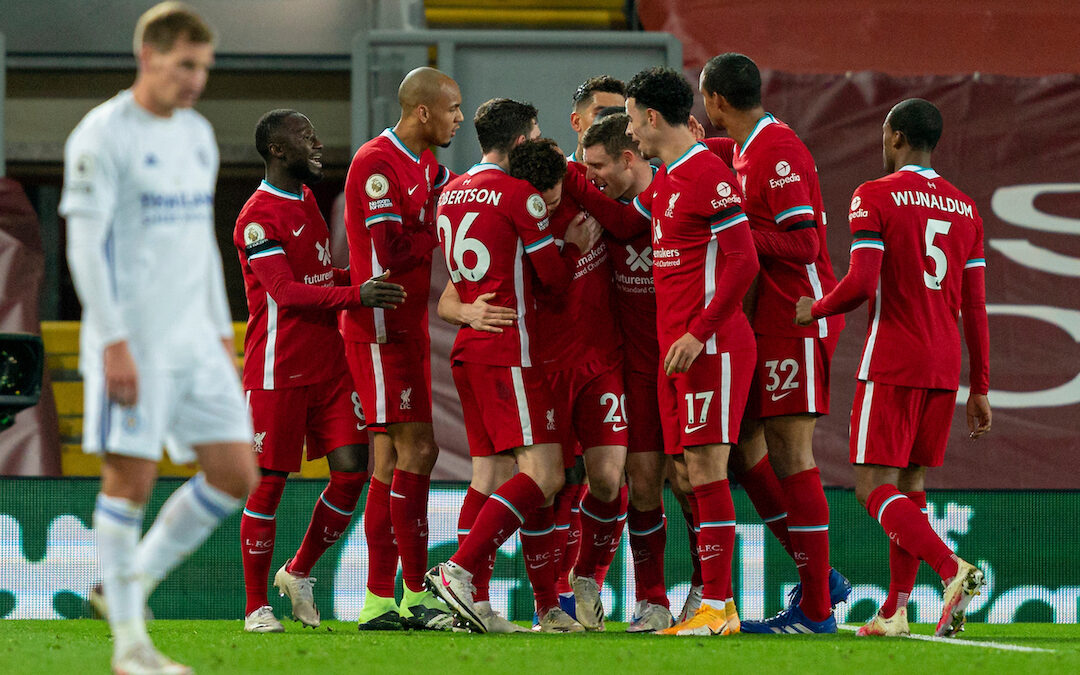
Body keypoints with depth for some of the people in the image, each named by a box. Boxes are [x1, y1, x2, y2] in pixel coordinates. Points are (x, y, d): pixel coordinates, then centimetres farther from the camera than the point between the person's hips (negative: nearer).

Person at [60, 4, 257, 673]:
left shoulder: (198, 134, 15)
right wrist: (115, 342, -19)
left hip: (194, 340, 7)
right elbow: (86, 243, -13)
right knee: (131, 477, -6)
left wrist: (223, 331, 18)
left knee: (236, 474, 1)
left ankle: (136, 579, 16)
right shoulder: (102, 136, -8)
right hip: (132, 339, -7)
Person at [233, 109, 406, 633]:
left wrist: (366, 278, 12)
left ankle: (298, 573, 19)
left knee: (352, 470, 0)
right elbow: (287, 292, -22)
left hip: (328, 364, 8)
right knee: (268, 484, -2)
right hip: (277, 370, -8)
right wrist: (356, 295, -31)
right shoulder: (259, 217, -13)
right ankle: (256, 607, 6)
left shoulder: (307, 200, 16)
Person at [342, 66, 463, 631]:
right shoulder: (377, 163, -14)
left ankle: (378, 601, 11)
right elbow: (390, 251, -19)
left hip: (406, 328, 10)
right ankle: (416, 595, -12)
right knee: (416, 448, -12)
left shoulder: (425, 166, 17)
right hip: (381, 326, -10)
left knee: (393, 457, 9)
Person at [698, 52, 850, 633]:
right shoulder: (742, 151, 16)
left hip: (797, 320, -10)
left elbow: (803, 243, -20)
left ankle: (816, 608, -6)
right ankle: (819, 578, 16)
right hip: (763, 324, 10)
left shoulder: (777, 151, -15)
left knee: (789, 454, -9)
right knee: (742, 448, 10)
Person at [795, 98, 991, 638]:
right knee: (911, 484, 11)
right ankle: (895, 610, 6)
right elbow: (976, 308, 10)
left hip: (891, 365, -6)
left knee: (874, 487, -6)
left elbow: (861, 284, -16)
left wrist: (813, 310, 3)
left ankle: (952, 569, -27)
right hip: (945, 367, 6)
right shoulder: (965, 209, 11)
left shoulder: (875, 197, -6)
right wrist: (980, 388, 14)